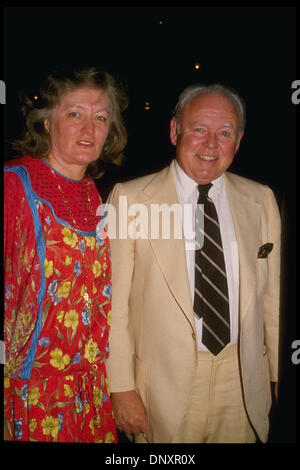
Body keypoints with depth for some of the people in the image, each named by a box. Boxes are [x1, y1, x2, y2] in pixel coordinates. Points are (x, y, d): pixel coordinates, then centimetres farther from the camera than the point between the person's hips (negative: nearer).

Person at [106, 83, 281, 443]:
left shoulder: (261, 200, 2)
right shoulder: (130, 198, -9)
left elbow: (272, 293, 6)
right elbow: (114, 301, -9)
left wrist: (281, 374, 8)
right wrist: (121, 387, -9)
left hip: (244, 381, 3)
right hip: (165, 384, -2)